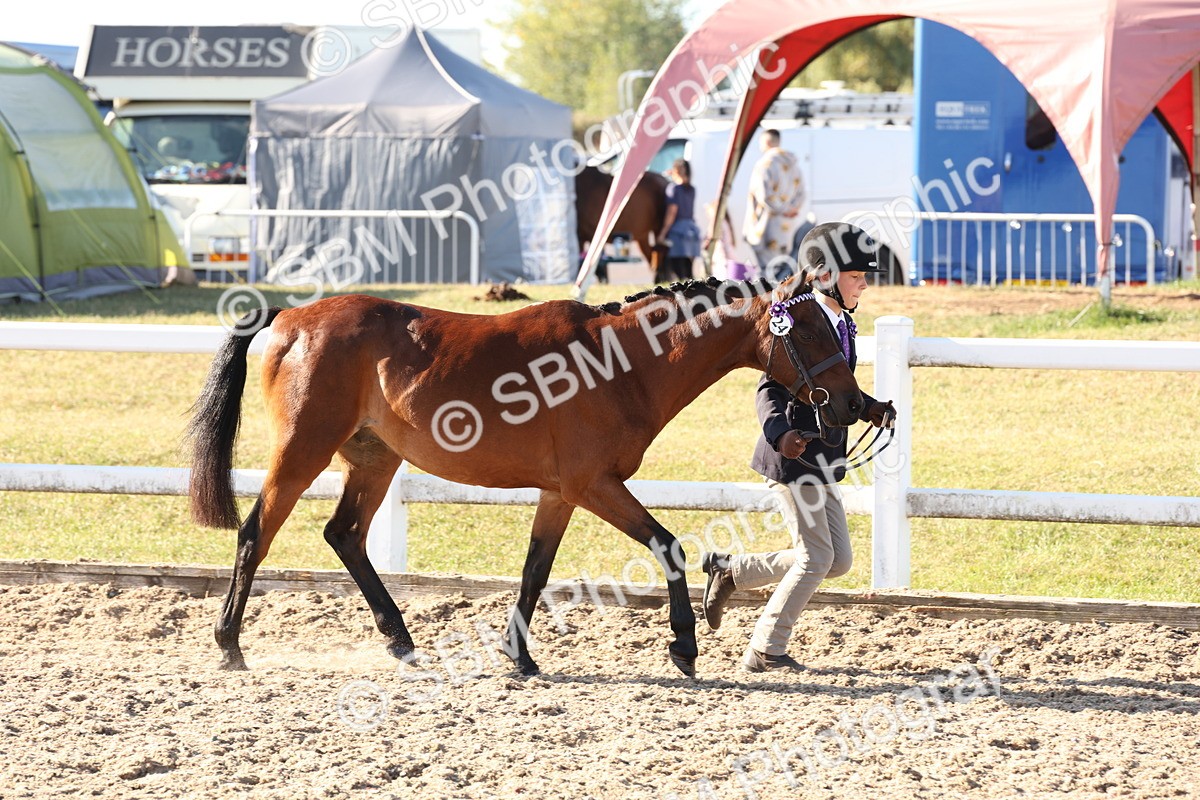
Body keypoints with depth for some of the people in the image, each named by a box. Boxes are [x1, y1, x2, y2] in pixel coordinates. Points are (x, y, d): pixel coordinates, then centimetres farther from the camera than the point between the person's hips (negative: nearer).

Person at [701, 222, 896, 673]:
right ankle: (765, 652, 5)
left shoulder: (842, 326, 11)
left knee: (838, 560, 11)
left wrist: (871, 410, 4)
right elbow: (770, 390, -21)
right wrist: (780, 433, -38)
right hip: (792, 456, -9)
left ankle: (729, 572, 22)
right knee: (816, 556, -6)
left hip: (822, 462, 9)